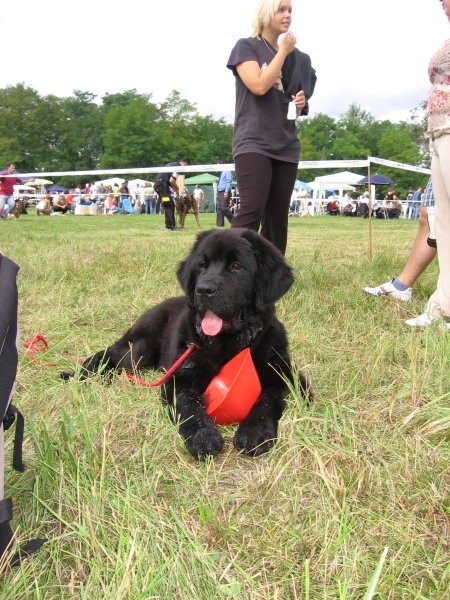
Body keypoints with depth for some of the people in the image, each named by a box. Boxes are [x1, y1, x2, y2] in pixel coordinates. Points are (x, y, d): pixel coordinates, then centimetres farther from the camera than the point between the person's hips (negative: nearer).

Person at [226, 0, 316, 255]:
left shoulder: (297, 57, 19)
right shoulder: (246, 47, 2)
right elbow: (259, 86, -15)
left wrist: (301, 105, 4)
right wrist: (282, 52, -4)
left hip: (286, 145, 6)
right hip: (254, 143, -6)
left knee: (278, 217, 4)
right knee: (251, 211, -20)